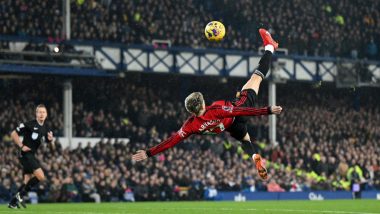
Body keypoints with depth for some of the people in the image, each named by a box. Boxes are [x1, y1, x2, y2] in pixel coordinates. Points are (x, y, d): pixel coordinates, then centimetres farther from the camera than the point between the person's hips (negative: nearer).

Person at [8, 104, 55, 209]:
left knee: (28, 180, 9)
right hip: (26, 154, -8)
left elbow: (52, 147, 14)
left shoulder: (46, 129, 10)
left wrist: (51, 140, -8)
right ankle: (20, 195, -8)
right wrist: (21, 146, -13)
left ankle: (13, 202, 16)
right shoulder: (29, 124, -11)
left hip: (32, 156, 8)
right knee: (40, 176, -17)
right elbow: (13, 134, -7)